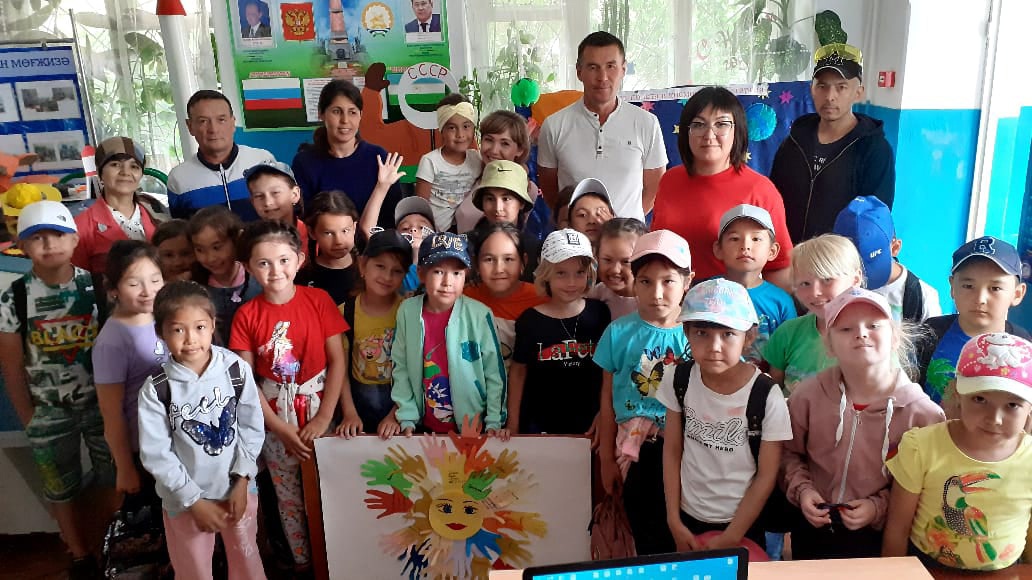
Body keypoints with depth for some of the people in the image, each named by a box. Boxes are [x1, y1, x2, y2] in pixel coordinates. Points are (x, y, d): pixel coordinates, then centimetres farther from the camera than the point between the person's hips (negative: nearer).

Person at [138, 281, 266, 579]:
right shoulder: (156, 389, -17)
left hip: (237, 487, 2)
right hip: (185, 497, -1)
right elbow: (156, 454, -12)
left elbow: (252, 428, -4)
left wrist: (242, 481, -7)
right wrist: (194, 500, -11)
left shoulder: (236, 370, -12)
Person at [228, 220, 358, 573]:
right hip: (275, 420, 1)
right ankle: (303, 563, 32)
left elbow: (338, 361, -8)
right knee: (289, 498, 14)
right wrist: (281, 429, -10)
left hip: (320, 410, -1)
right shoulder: (246, 316, -7)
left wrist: (324, 417, -13)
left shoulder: (319, 300, -8)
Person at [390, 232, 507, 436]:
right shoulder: (407, 311, -9)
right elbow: (401, 368, -2)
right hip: (425, 426, 2)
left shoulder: (479, 314, -16)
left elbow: (495, 372, -9)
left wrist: (495, 423, -8)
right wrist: (407, 419, -3)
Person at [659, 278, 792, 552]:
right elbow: (672, 451, -3)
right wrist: (673, 520, -4)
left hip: (744, 523, -2)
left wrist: (730, 538, -12)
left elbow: (767, 475, -13)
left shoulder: (766, 395, -20)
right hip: (689, 518, 3)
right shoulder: (678, 381, -12)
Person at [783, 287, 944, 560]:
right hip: (812, 530, 2)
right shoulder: (808, 394, -11)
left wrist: (880, 506, -18)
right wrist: (802, 490, -11)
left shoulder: (921, 411, -17)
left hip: (880, 538, -2)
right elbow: (790, 453, 3)